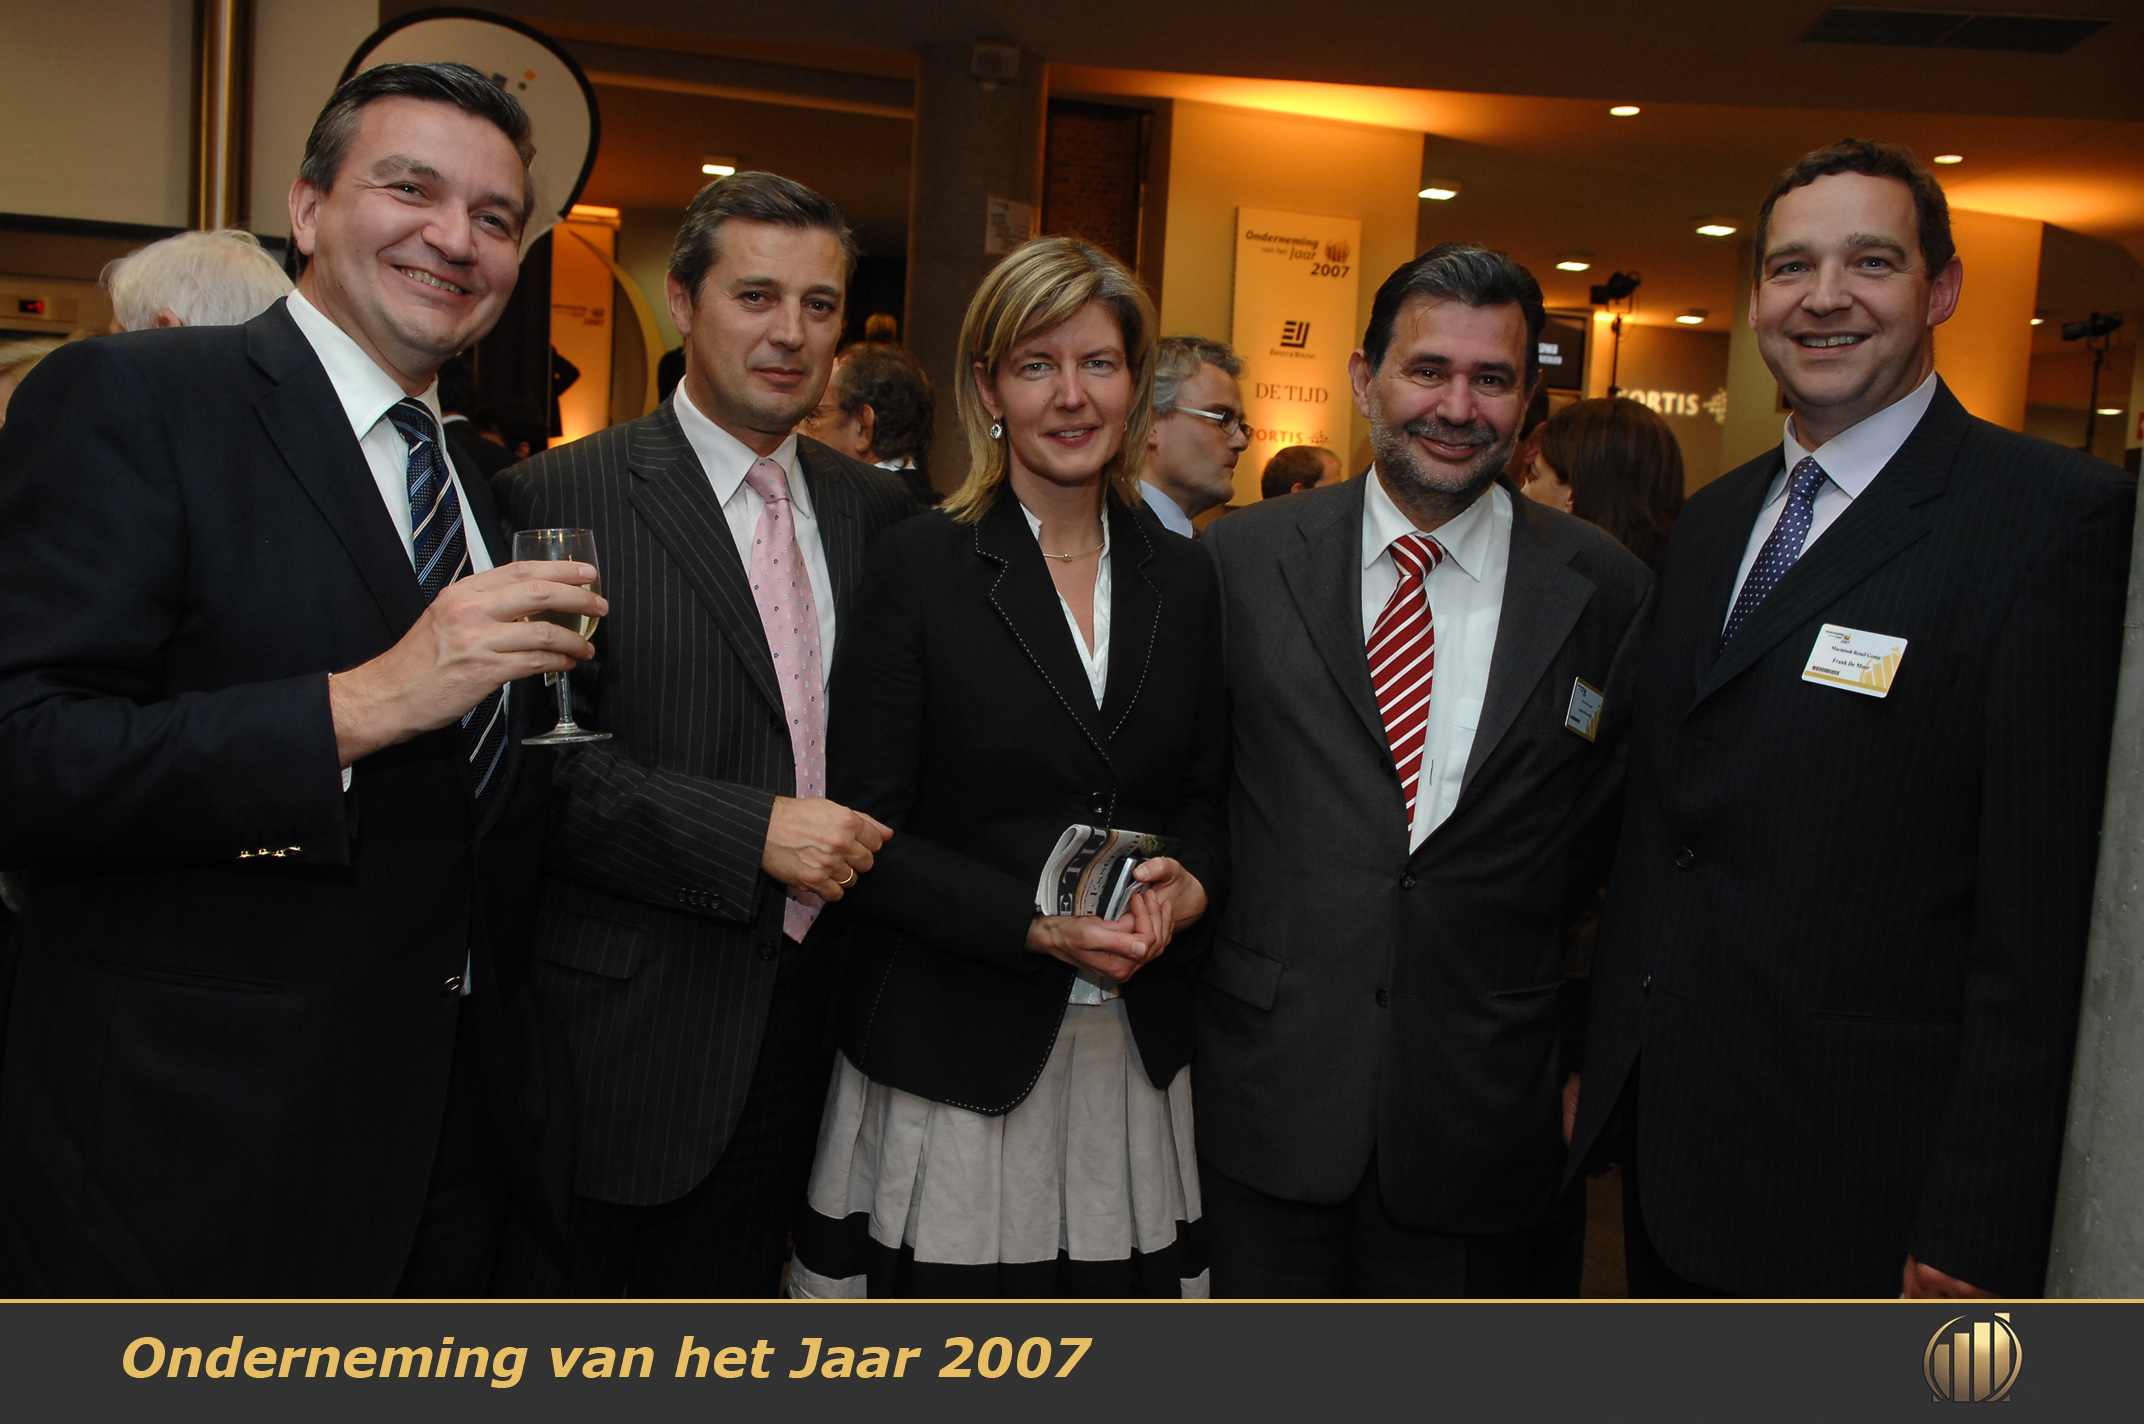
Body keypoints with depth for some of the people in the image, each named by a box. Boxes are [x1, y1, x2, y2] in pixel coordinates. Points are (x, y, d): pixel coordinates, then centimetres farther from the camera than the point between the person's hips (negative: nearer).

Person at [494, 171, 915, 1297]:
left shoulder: (875, 511, 7)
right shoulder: (559, 498, -10)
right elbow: (540, 759, -16)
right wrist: (753, 830, -21)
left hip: (792, 1024, 5)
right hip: (621, 1023, -4)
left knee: (727, 1286, 21)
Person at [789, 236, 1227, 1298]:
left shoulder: (1182, 577, 7)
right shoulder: (918, 564, -6)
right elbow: (868, 832, -9)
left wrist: (1189, 883, -8)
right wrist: (1037, 926, -19)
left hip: (1133, 1050, 4)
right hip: (953, 1052, -3)